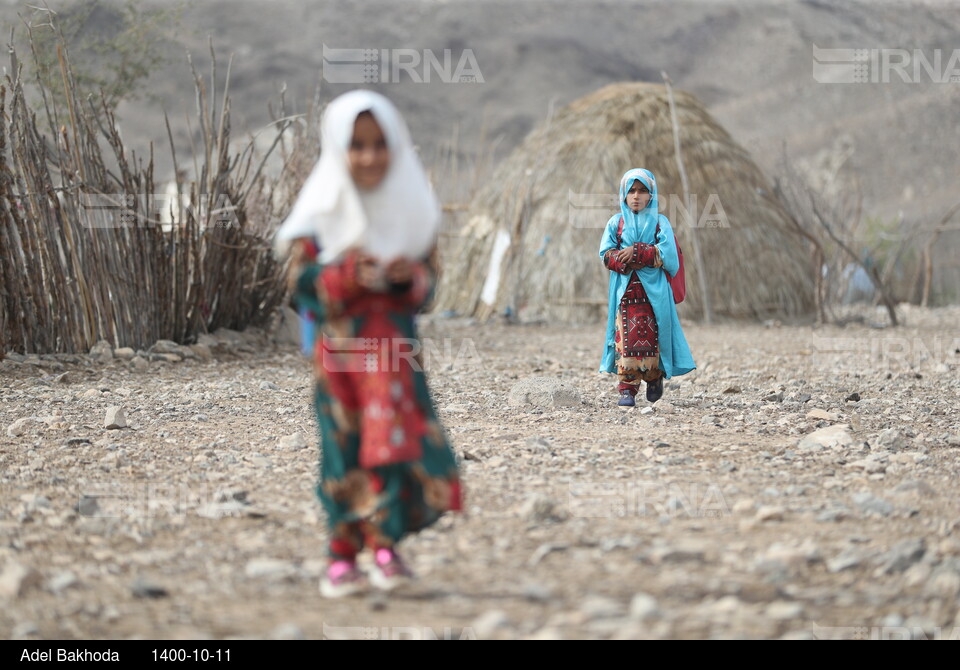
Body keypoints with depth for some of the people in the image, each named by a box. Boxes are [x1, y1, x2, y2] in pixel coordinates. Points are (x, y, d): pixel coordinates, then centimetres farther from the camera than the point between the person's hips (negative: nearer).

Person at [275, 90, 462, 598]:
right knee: (345, 449, 1)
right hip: (338, 345, -2)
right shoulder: (319, 214, -4)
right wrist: (347, 277, -25)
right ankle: (343, 558, 10)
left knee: (394, 439, -7)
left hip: (392, 345, 2)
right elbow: (303, 284, -7)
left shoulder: (410, 209, 3)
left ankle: (384, 545, 4)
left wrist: (410, 276, -17)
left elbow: (427, 282, 6)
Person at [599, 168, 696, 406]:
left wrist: (637, 253, -16)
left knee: (652, 338, 1)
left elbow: (668, 253, -9)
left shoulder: (660, 222, 5)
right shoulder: (616, 222, 9)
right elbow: (606, 253, -1)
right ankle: (627, 389, -4)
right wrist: (626, 262, -18)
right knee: (626, 339, -6)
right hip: (624, 289, 1)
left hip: (654, 291, 0)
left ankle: (655, 377, 26)